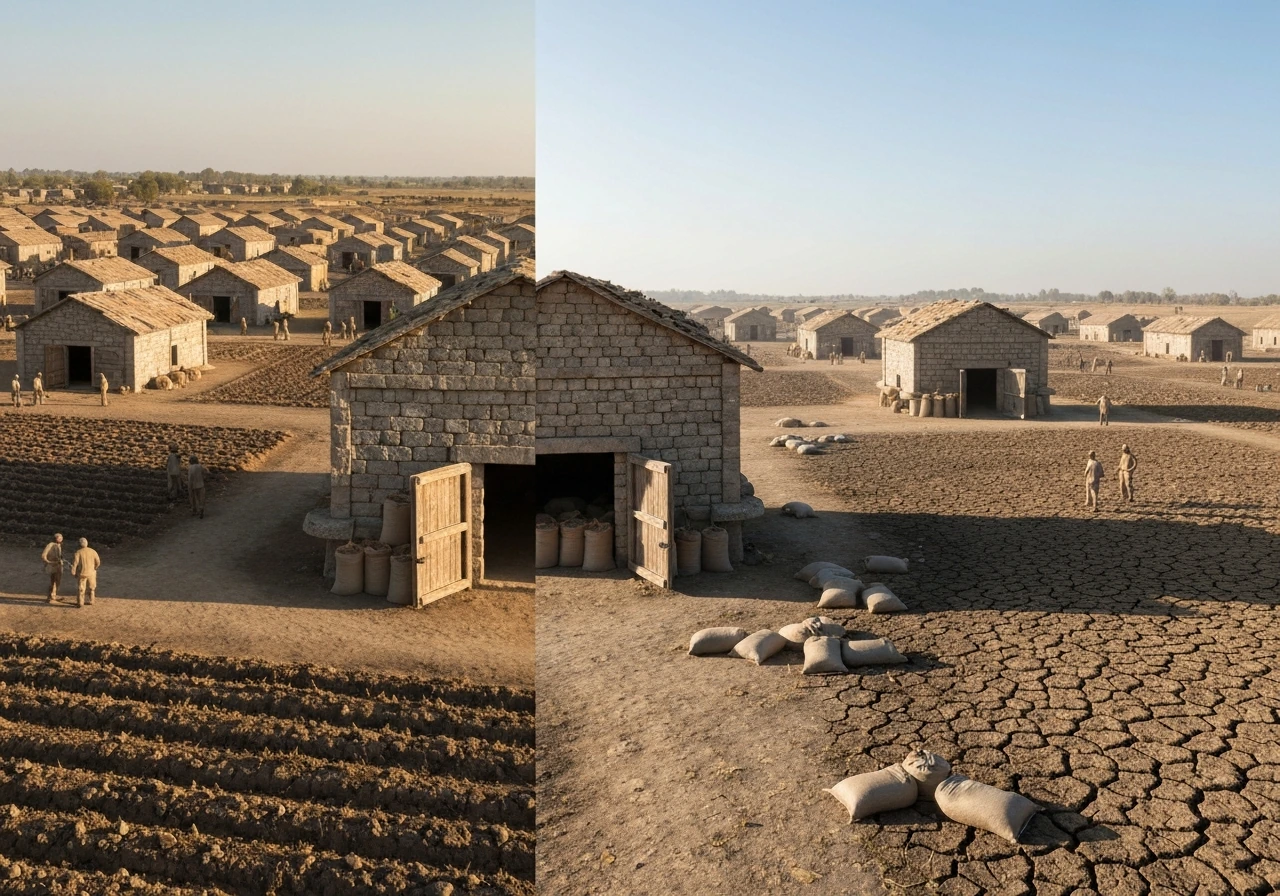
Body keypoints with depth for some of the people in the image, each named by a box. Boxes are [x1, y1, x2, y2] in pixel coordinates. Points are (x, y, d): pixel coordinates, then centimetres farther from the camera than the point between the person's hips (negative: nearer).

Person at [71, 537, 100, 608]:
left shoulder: (78, 552, -13)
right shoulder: (93, 551, -4)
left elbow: (75, 563, -15)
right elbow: (98, 562, -2)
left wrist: (73, 572, -5)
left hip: (82, 573, -3)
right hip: (91, 573, 3)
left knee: (81, 588, 5)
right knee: (91, 587, 18)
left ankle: (80, 603, 5)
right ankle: (91, 600, 25)